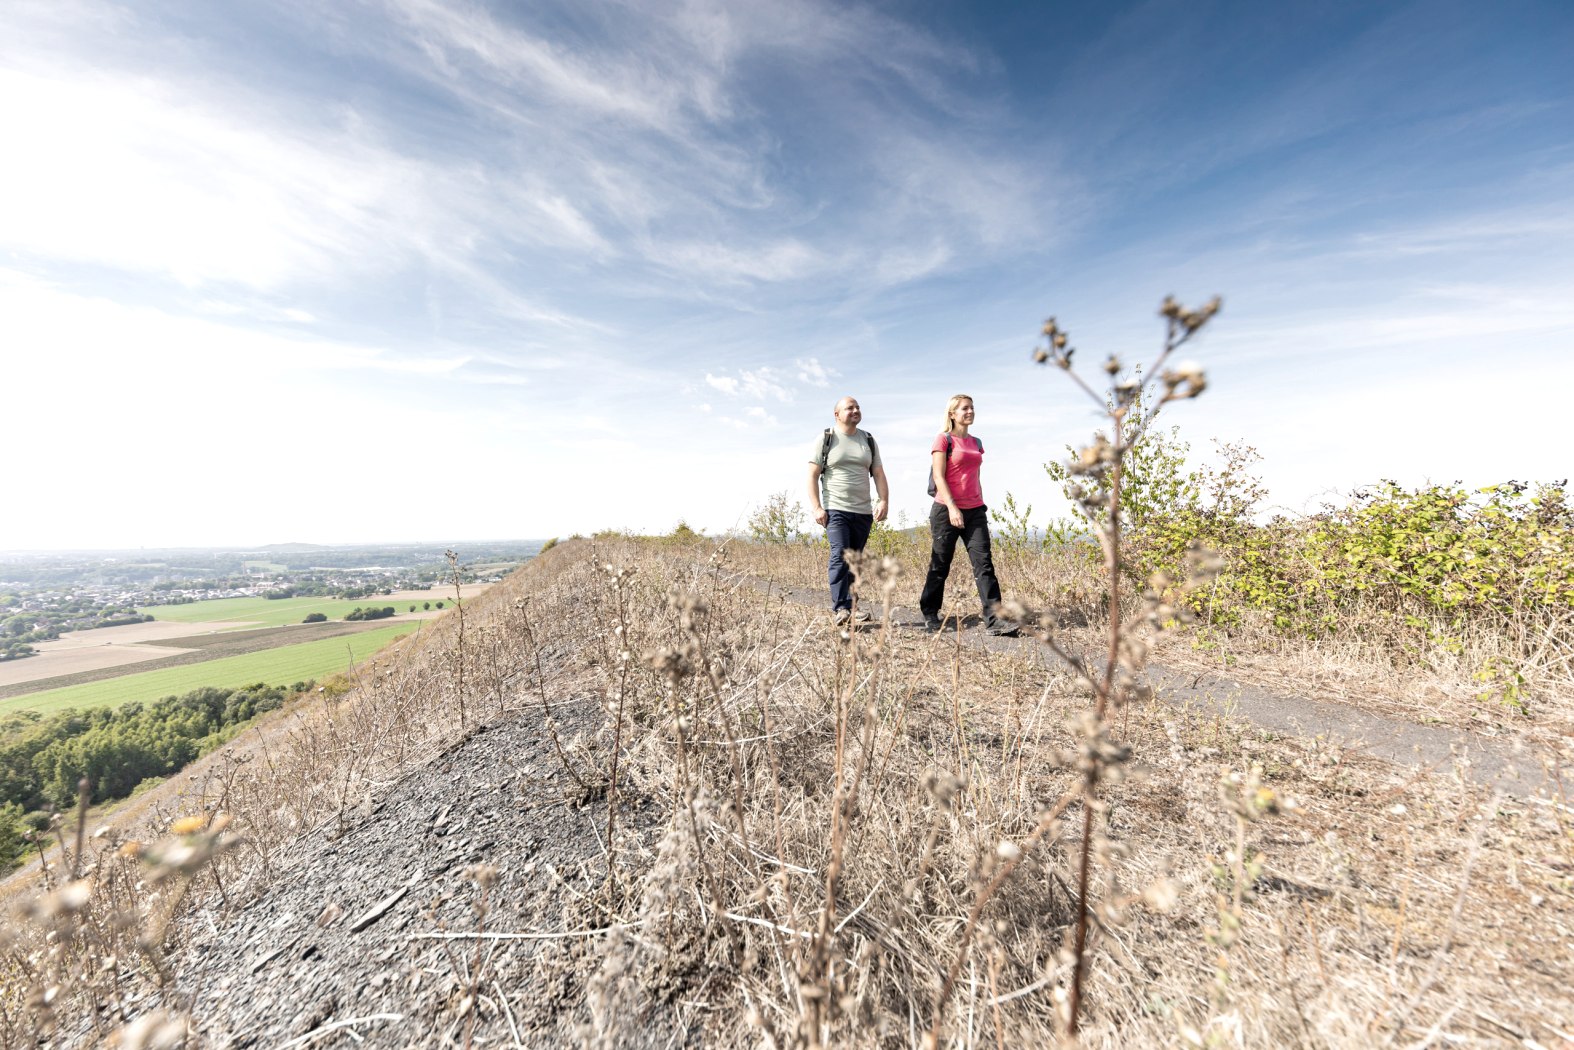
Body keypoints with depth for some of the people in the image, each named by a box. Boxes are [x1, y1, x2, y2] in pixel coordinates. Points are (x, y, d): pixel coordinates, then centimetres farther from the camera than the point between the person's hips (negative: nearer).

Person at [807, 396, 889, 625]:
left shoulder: (868, 440, 14)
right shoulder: (825, 440, 1)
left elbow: (879, 474, 12)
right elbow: (812, 476, -2)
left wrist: (884, 501, -2)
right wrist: (817, 508, -11)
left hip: (863, 512, 5)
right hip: (835, 510, -4)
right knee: (840, 556, -17)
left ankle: (847, 605, 16)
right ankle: (840, 608, -14)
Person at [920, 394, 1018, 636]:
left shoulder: (976, 443, 16)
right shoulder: (943, 440, -3)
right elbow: (938, 477, -11)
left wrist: (981, 506, 16)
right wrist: (952, 507, -20)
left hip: (975, 511, 5)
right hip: (947, 509, -5)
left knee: (984, 563, -5)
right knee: (940, 566, 4)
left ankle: (994, 620, -7)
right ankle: (929, 613, 21)